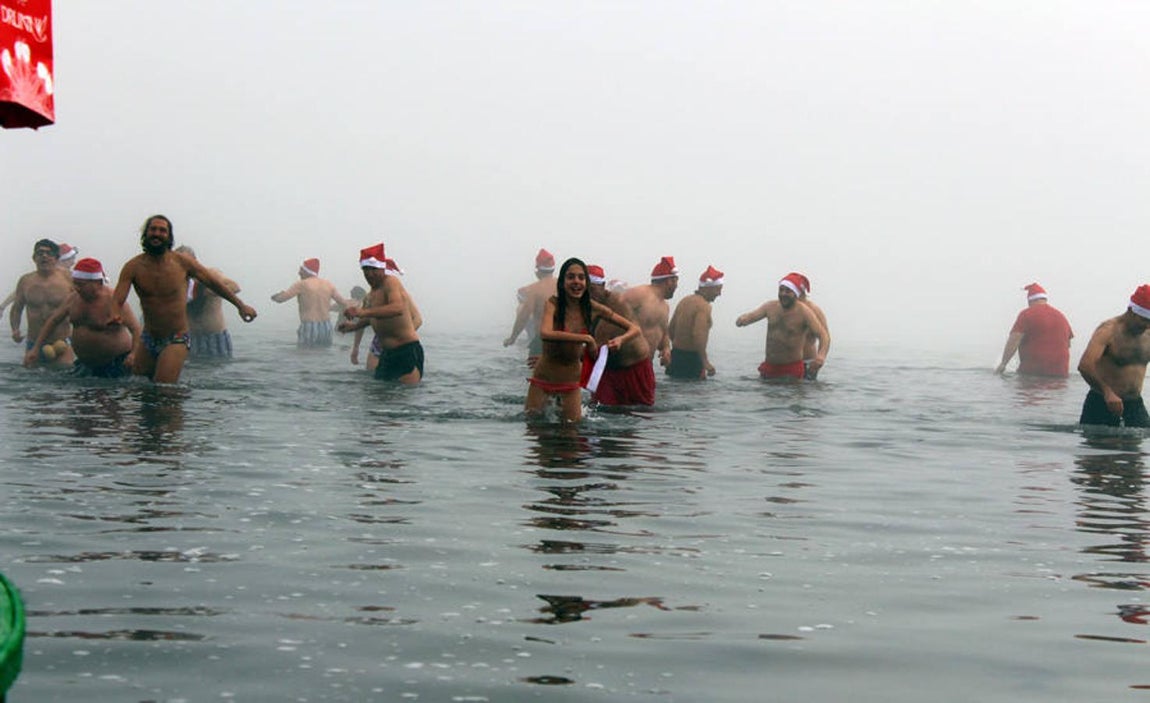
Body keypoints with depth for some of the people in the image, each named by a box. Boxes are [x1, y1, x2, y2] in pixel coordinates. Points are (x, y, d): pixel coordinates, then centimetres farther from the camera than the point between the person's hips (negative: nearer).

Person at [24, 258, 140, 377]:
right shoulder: (73, 298, 5)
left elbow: (136, 328, -20)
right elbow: (53, 320, 18)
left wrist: (134, 354, -38)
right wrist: (36, 349, 16)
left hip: (117, 364, -7)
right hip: (86, 364, 7)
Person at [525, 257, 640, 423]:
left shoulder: (594, 309, -10)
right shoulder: (553, 304, -19)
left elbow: (634, 329, -6)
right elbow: (545, 334, -40)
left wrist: (620, 340, -29)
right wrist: (586, 339, -40)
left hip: (571, 380, 2)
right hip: (544, 376, -2)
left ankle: (561, 403, 36)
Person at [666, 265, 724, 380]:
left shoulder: (684, 301, 13)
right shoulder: (703, 306, -14)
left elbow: (670, 330, 18)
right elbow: (698, 335, -26)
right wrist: (705, 362, -26)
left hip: (676, 354, 9)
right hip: (692, 357, -9)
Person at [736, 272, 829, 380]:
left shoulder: (804, 312, -11)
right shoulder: (770, 307, 4)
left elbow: (824, 335, -18)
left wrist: (821, 356, -39)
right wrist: (743, 319, -28)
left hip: (793, 369, -5)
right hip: (769, 367, 5)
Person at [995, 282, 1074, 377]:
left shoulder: (1027, 314, -3)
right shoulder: (1061, 316, 16)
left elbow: (1013, 342, -12)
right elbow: (1068, 344, 24)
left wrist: (1003, 364, -9)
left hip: (1033, 370, -5)